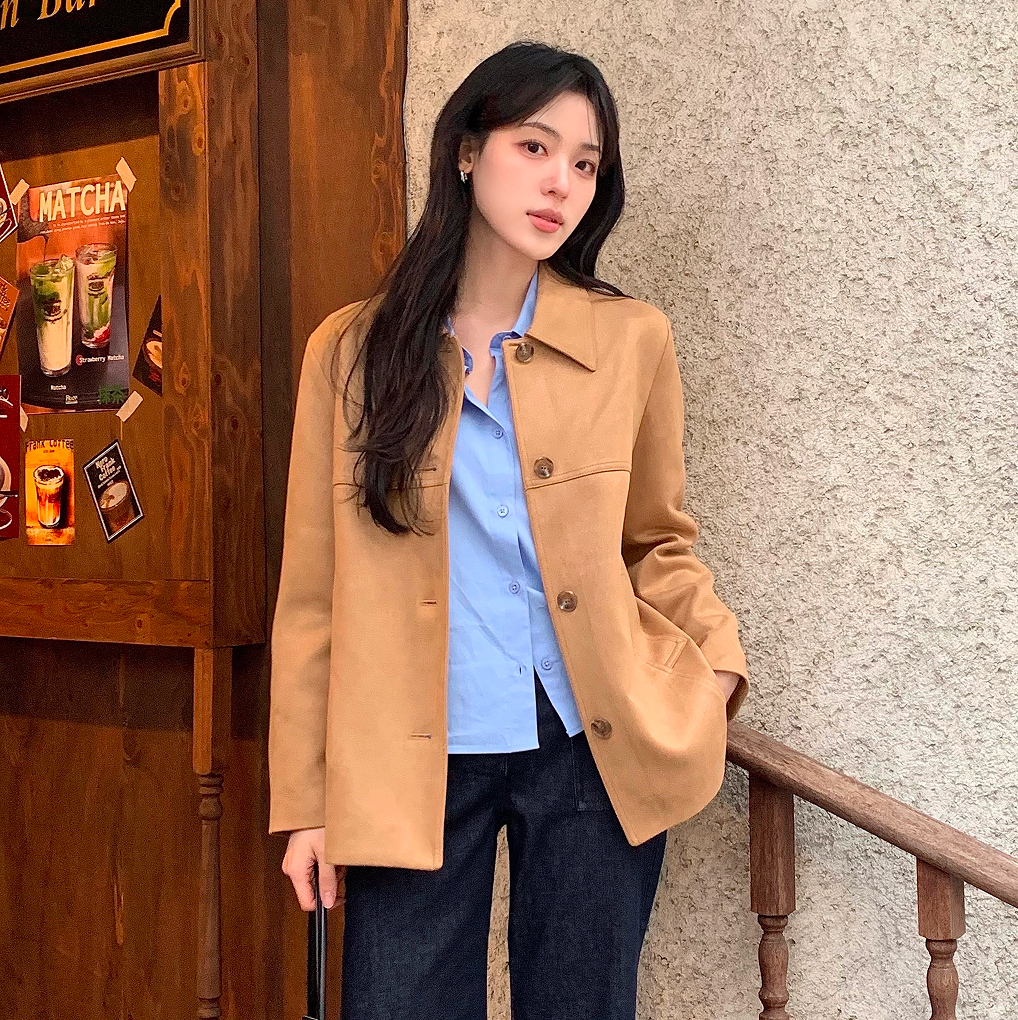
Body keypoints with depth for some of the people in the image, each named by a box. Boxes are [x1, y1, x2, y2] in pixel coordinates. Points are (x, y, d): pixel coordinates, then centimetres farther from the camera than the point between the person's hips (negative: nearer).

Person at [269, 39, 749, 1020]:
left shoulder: (631, 339, 1)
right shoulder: (350, 351, 1)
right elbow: (313, 594, 3)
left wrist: (715, 660, -6)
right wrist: (305, 799, 2)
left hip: (589, 752, 1)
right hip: (417, 763, 0)